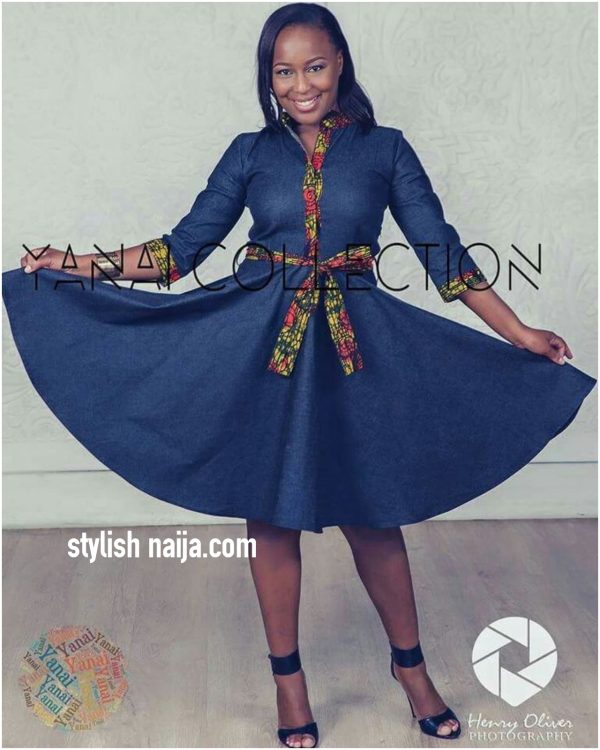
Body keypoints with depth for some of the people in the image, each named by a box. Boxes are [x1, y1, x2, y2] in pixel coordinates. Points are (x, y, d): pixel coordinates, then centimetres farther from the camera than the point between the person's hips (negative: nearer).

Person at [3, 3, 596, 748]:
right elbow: (184, 247, 6)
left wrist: (521, 334, -2)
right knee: (272, 514, 7)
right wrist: (80, 265, 0)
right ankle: (287, 676, 26)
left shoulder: (385, 149, 3)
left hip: (356, 345, -1)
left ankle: (410, 665, 28)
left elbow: (442, 251, 2)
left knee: (371, 511, 6)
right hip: (260, 342, 1)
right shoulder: (251, 153, 5)